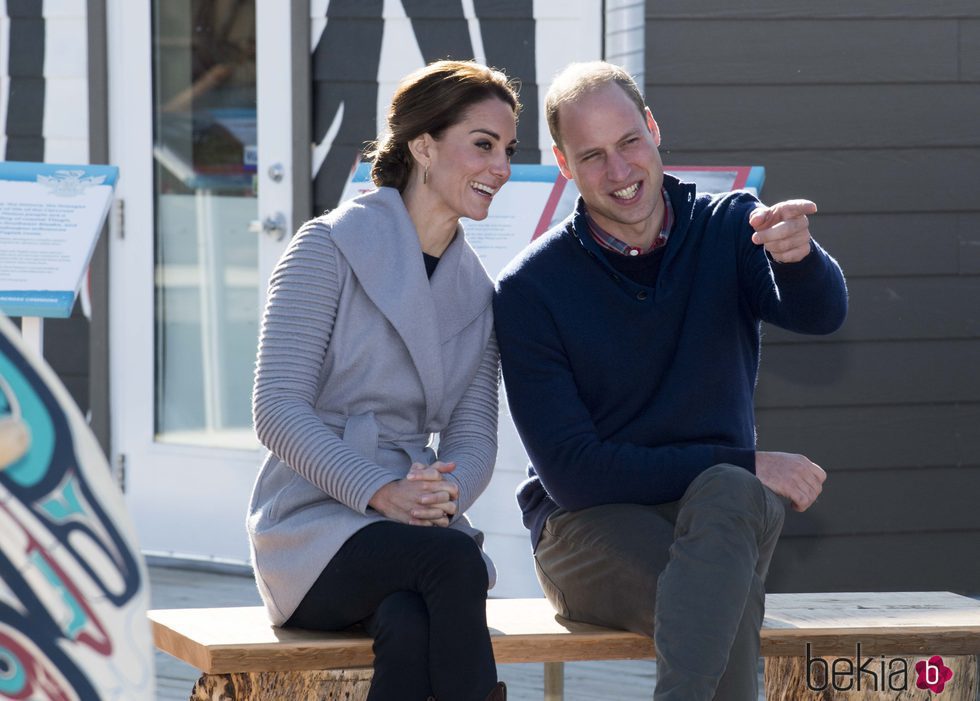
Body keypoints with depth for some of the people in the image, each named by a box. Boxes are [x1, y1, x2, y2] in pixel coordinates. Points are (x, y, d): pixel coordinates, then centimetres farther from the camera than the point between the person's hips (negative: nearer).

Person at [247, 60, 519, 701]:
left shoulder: (479, 292, 16)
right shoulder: (330, 247, -2)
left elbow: (474, 438, 9)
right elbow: (277, 409, -10)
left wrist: (447, 494, -16)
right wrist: (380, 492, -22)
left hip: (420, 527, 4)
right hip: (313, 524, -4)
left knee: (411, 629, -33)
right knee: (454, 560, -35)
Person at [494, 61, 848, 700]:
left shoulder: (730, 228, 3)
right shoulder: (531, 289, -4)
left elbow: (820, 313, -18)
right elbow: (572, 472, -9)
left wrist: (797, 257, -43)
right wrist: (746, 466, -14)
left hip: (724, 508, 2)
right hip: (590, 525, -2)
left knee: (728, 496, -38)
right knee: (730, 602, -36)